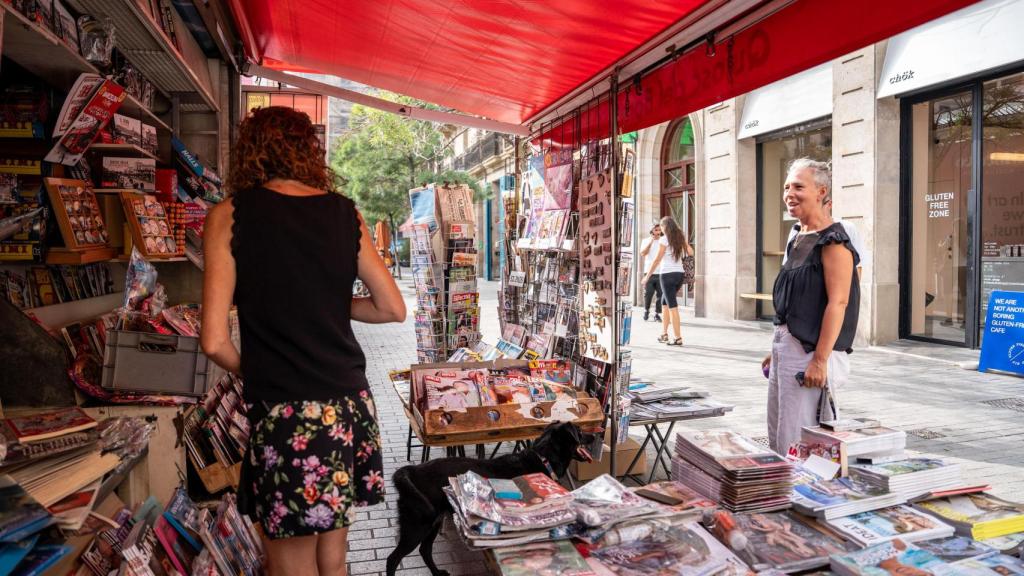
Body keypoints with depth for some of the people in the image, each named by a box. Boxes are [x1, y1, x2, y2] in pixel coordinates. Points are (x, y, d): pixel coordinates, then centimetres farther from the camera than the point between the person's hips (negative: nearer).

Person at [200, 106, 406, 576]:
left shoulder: (229, 216, -5)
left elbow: (214, 341, -9)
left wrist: (251, 372, 10)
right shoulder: (344, 212, 5)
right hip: (350, 406, 5)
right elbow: (393, 308, 8)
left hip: (287, 416, -4)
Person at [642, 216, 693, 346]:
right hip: (679, 274, 7)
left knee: (672, 306, -4)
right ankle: (664, 334, 22)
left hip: (667, 274, -7)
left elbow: (657, 259, -10)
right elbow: (691, 253, 18)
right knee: (665, 302, 20)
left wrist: (647, 276, -4)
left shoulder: (664, 239, -9)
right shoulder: (681, 238, 8)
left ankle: (678, 338, -3)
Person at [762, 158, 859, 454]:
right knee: (776, 439, 15)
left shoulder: (832, 241, -12)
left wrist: (820, 360, -22)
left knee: (796, 444, -5)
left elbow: (837, 302, -19)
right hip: (786, 346, 10)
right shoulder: (799, 239, 15)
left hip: (810, 351, -10)